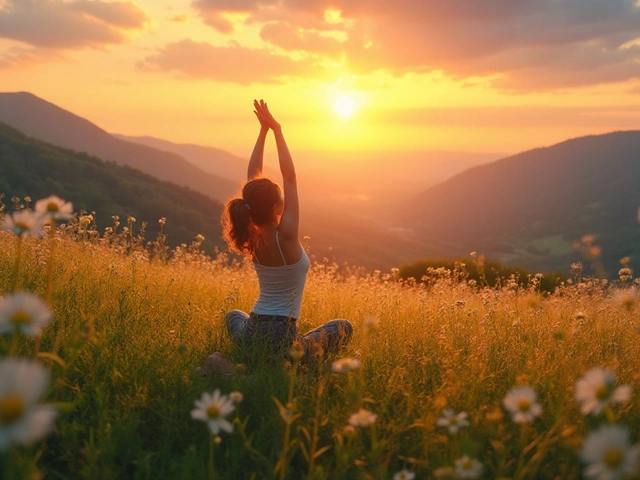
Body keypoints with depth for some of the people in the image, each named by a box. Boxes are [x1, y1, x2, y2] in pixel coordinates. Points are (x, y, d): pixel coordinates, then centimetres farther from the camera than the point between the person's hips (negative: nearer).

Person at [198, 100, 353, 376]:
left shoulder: (251, 238, -2)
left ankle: (227, 363, 9)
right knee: (344, 327, 17)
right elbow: (289, 177, -12)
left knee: (233, 316, 41)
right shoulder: (285, 236, -18)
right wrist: (276, 130, -8)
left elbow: (253, 178, 2)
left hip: (249, 333, 5)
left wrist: (264, 130, 0)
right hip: (279, 338, -5)